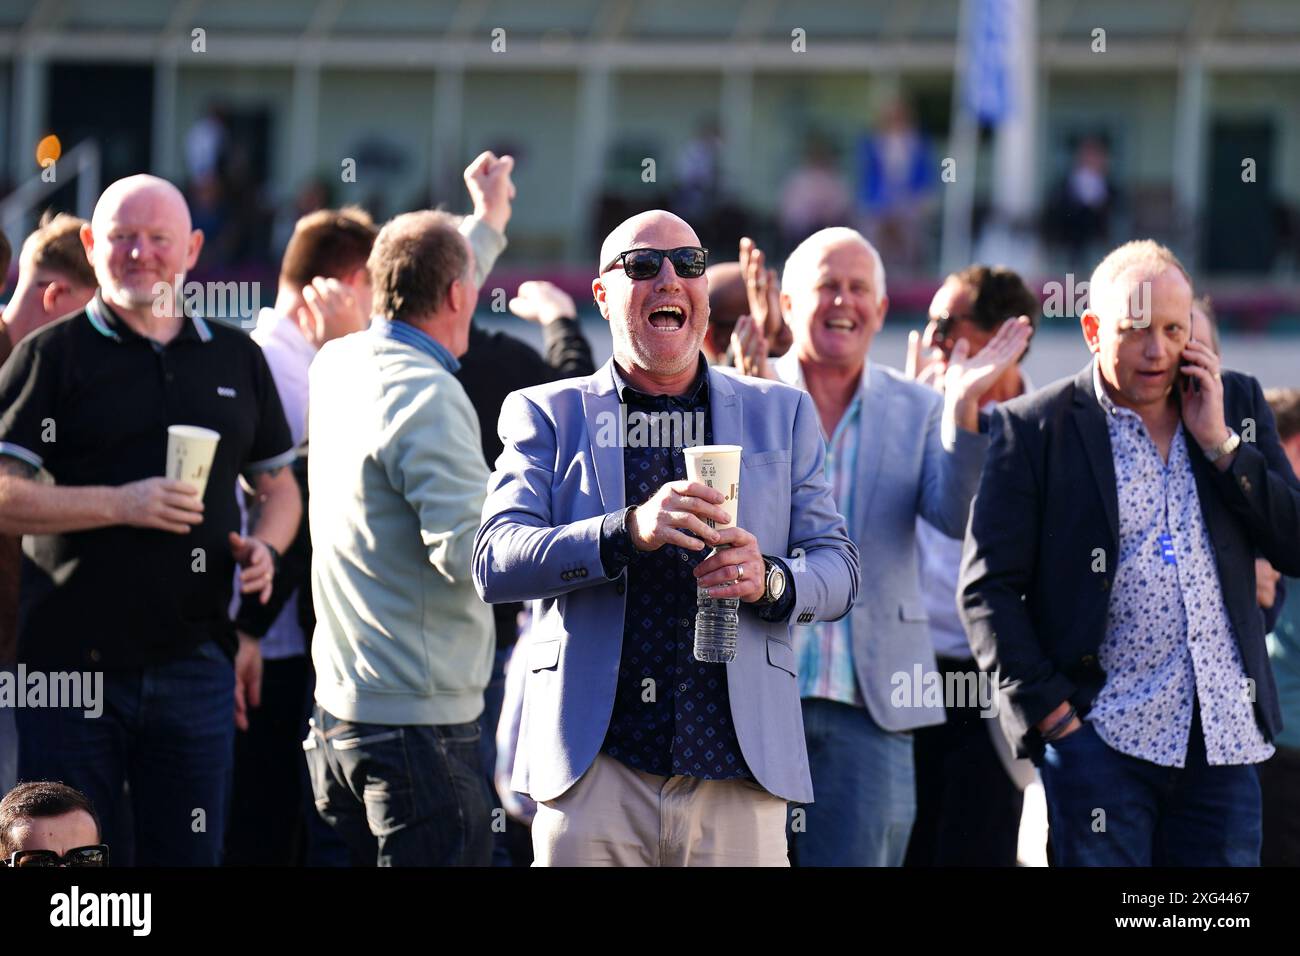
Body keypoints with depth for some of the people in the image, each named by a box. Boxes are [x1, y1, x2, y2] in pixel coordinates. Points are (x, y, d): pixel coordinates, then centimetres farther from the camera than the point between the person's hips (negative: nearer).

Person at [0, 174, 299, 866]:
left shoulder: (236, 359, 13)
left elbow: (279, 485, 23)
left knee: (190, 855, 6)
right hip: (73, 667, -3)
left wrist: (264, 548, 1)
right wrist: (120, 505, -18)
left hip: (196, 666, 3)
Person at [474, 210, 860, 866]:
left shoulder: (780, 414, 15)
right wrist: (627, 532, -21)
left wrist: (771, 582, -11)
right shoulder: (545, 415, 9)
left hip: (737, 771, 1)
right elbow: (493, 563, -4)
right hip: (595, 769, -1)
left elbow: (839, 567, 13)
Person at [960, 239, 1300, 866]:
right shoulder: (1035, 428, 0)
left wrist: (1221, 444, -3)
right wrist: (1049, 713, -10)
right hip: (1099, 737, -3)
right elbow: (987, 588, -2)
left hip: (1222, 738, 3)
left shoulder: (1237, 404, 12)